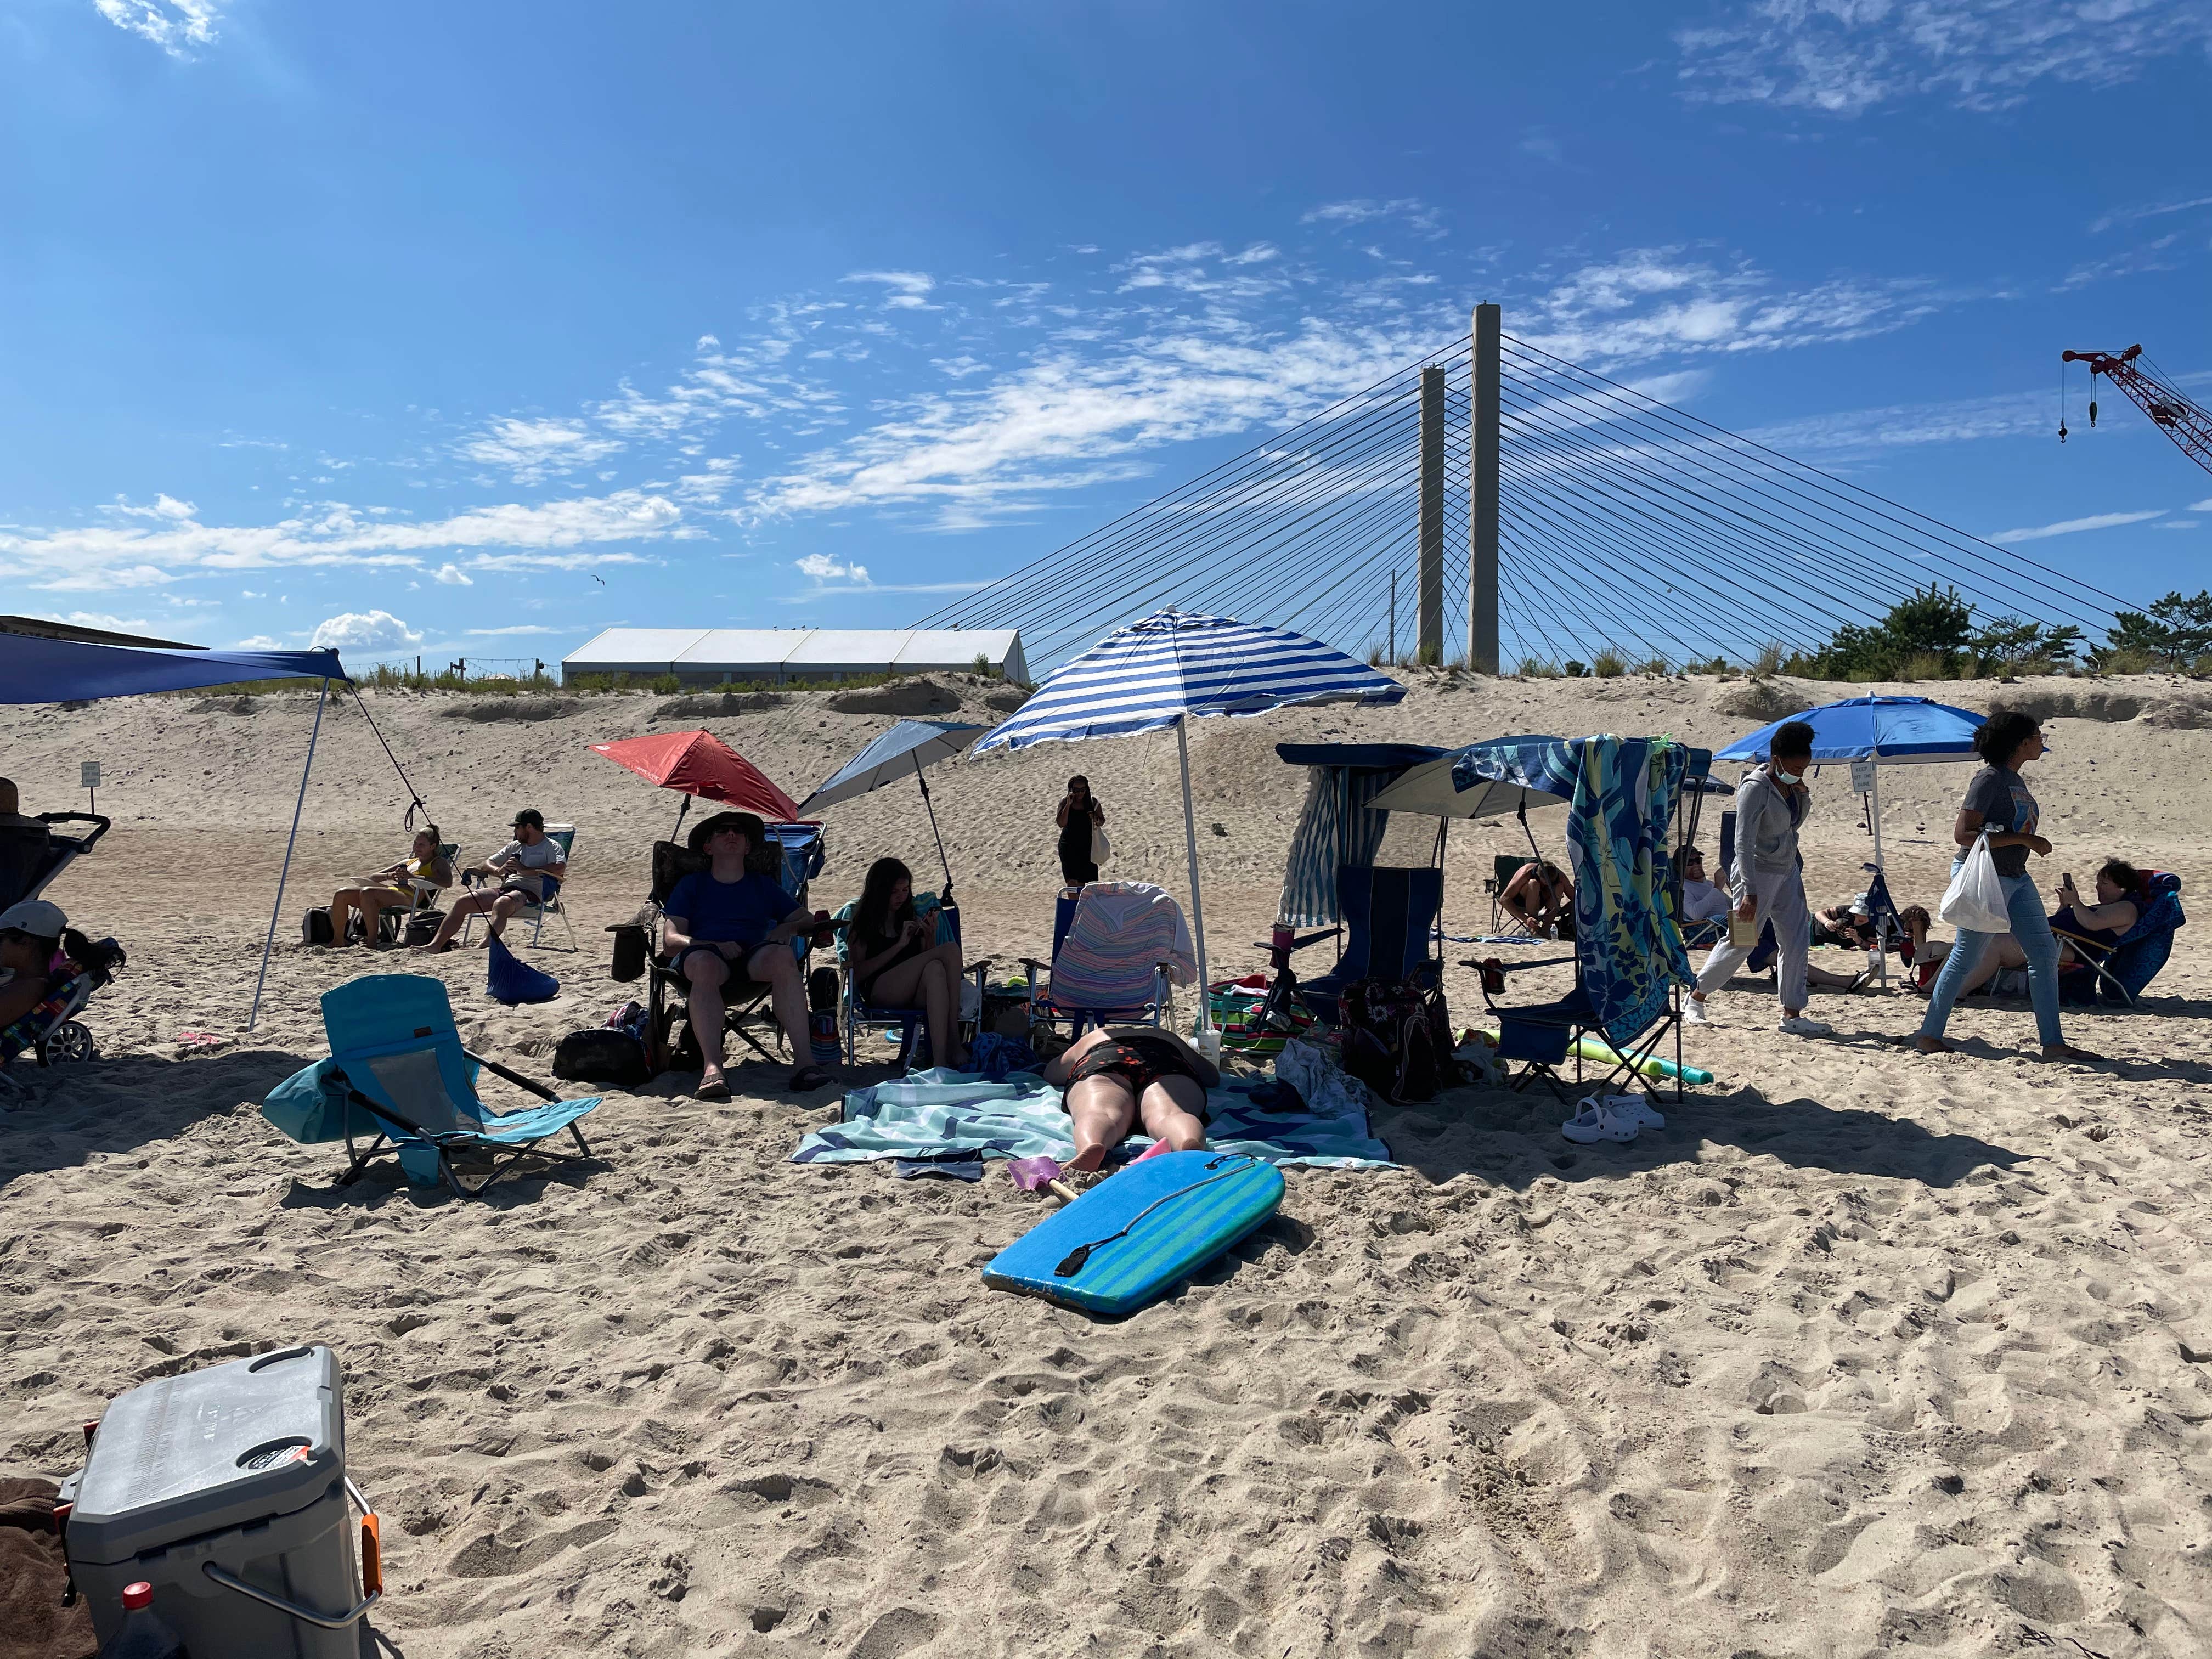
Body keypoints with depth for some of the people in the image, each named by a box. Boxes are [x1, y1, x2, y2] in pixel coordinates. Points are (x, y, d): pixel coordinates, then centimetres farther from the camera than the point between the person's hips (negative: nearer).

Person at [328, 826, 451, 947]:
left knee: (367, 892, -35)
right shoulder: (409, 862, 34)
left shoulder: (438, 863, 13)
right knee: (341, 894, -10)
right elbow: (373, 877, 30)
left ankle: (372, 942, -36)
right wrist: (390, 876, 5)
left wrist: (412, 877, -14)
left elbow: (448, 881, -12)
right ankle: (338, 940, -6)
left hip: (408, 897, -8)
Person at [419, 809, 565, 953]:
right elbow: (487, 864, 25)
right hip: (505, 888, 8)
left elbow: (561, 868, -15)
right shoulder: (514, 846, 29)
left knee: (501, 903, -39)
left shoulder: (552, 847, 6)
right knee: (462, 903, -11)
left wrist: (525, 870, -20)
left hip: (529, 892, -7)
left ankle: (485, 946, -57)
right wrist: (498, 871, -1)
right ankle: (435, 945, -17)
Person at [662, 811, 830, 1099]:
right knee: (705, 965, -40)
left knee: (783, 956, -36)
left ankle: (805, 1062, -45)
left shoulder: (764, 884, 29)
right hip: (704, 950, -1)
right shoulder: (691, 886, 22)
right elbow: (670, 940, 8)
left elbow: (809, 919, 24)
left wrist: (789, 927, -1)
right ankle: (712, 1069, -53)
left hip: (753, 956, 1)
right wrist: (715, 946, -12)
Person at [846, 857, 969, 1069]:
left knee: (935, 969, -35)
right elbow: (857, 974, -2)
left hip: (916, 995, 3)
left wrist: (931, 937, 1)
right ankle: (953, 1043, -34)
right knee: (950, 950, -26)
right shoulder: (863, 925, 12)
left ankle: (941, 1059, -42)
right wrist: (900, 945, -7)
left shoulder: (914, 920, 23)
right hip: (879, 992, -3)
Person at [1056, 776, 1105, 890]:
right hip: (1069, 846, -2)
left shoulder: (1092, 801, -3)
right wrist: (1068, 804, -22)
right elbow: (1061, 824, -15)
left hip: (1088, 845, 2)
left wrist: (1097, 820, -16)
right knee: (1072, 881, -9)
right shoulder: (1065, 801, -6)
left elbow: (1102, 820, 7)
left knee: (1083, 881, 13)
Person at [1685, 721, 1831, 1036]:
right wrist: (1750, 892, -29)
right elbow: (1744, 842, -24)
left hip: (1788, 872, 8)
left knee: (1798, 942, 5)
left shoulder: (1789, 785, 5)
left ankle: (1792, 1015, 10)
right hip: (1759, 872, -8)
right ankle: (1695, 998, 13)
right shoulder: (1756, 787, -19)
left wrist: (1804, 796, 0)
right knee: (1741, 940, -3)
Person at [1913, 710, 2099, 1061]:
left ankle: (2053, 1043, 11)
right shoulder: (1990, 779, -15)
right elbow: (1962, 834, -21)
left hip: (2016, 878, 9)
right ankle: (1929, 1037, 8)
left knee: (2045, 954, 6)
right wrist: (2024, 839, -23)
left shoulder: (2016, 781, 12)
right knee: (1965, 959, -3)